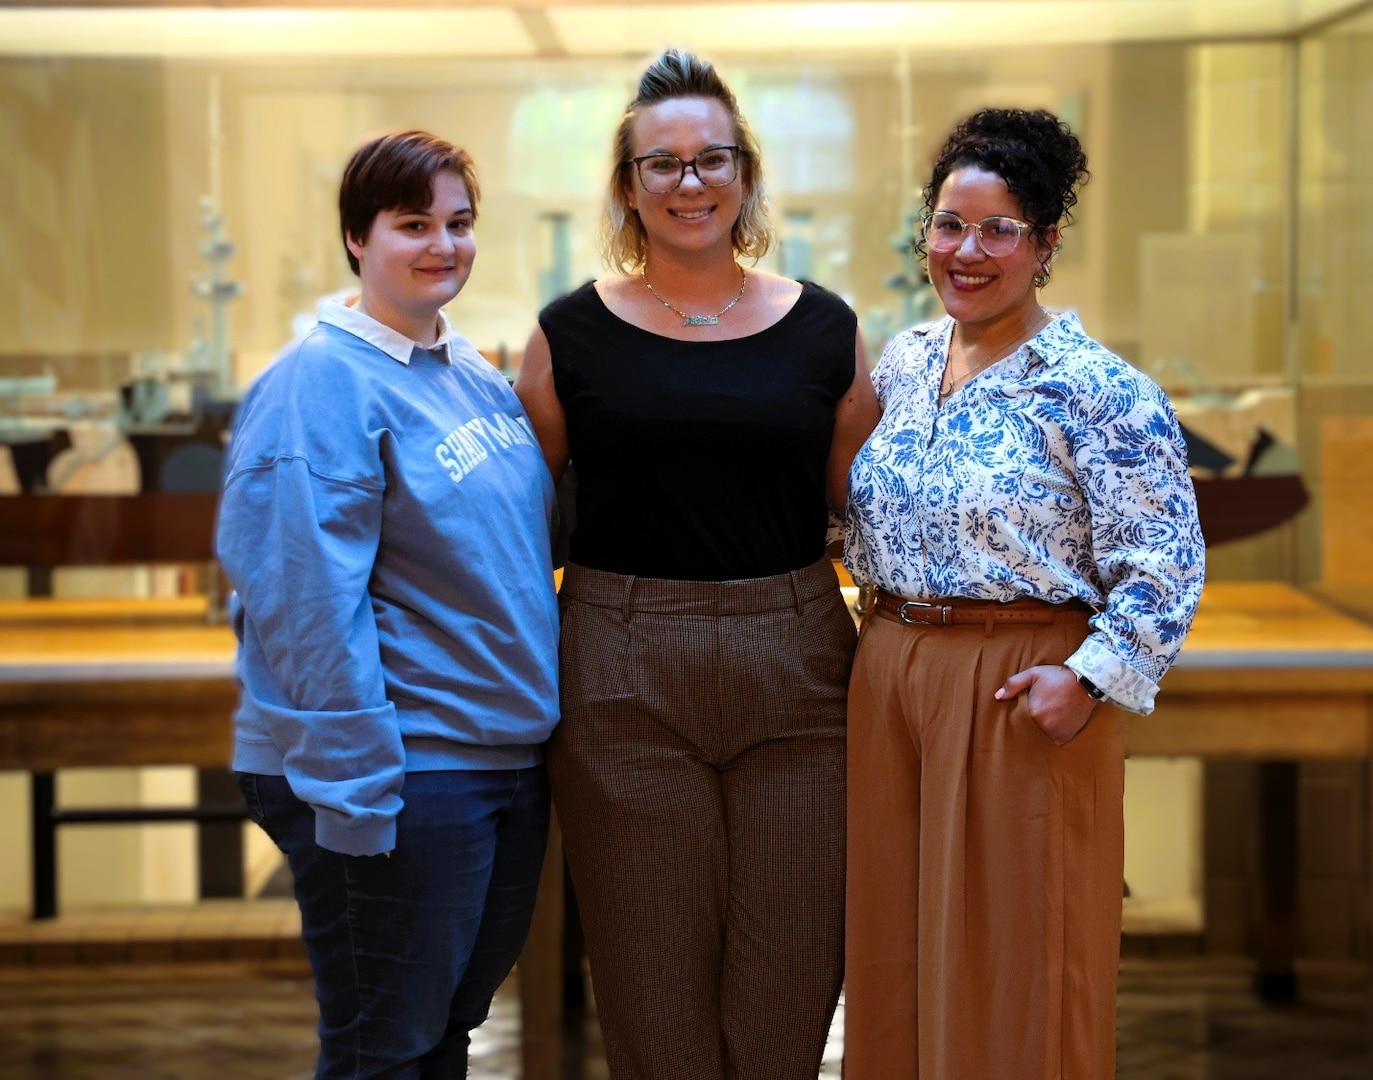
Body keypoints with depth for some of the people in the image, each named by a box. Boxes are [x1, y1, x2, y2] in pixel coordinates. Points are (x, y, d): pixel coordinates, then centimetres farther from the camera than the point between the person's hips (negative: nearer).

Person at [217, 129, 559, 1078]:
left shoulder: (479, 376, 10)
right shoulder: (324, 383, -15)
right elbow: (311, 602, -21)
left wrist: (538, 716, 16)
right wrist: (360, 791, -24)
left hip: (509, 753, 8)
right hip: (398, 777, -8)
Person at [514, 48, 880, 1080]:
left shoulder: (823, 329, 6)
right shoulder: (574, 334, 2)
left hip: (792, 670, 1)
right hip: (624, 675, -1)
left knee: (793, 960, 6)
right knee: (651, 966, 6)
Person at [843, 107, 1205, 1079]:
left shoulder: (1095, 389, -12)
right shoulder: (904, 362, 9)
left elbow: (1167, 560, -12)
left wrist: (1091, 676, -19)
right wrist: (888, 645, 13)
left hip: (1020, 693, -6)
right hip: (892, 676, 6)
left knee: (1013, 960, 2)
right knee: (898, 954, 13)